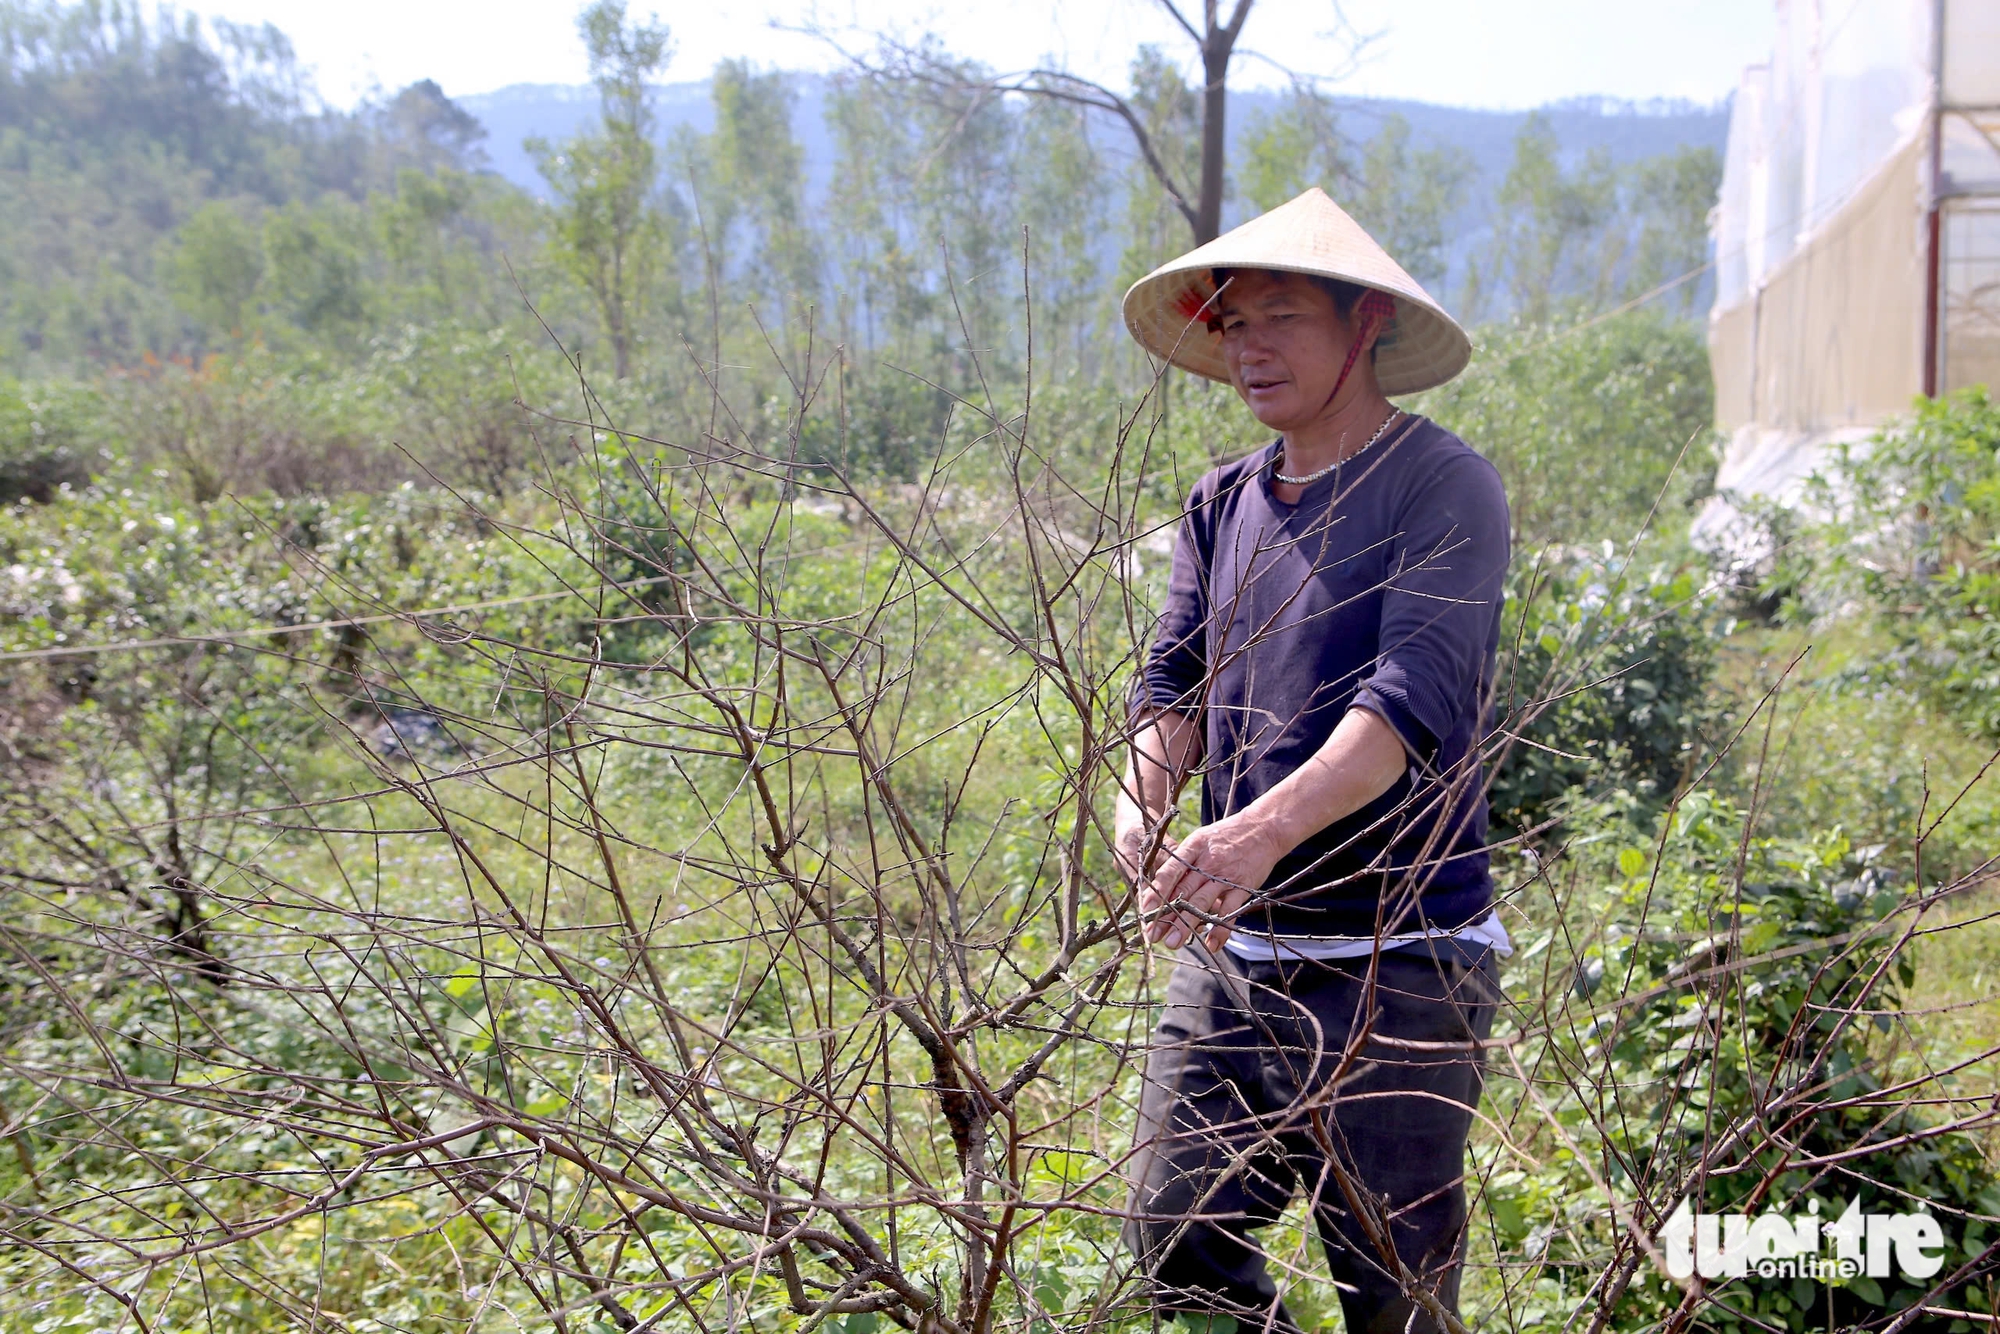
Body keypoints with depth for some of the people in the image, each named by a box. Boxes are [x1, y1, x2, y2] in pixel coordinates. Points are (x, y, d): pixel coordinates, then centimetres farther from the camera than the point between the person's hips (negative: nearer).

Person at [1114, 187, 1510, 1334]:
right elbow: (1177, 680, 7)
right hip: (1231, 950, 6)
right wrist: (1145, 795, -15)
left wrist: (1264, 829, -34)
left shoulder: (1444, 485, -8)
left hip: (1397, 961, -6)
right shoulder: (1223, 504, 13)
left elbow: (1416, 698, -21)